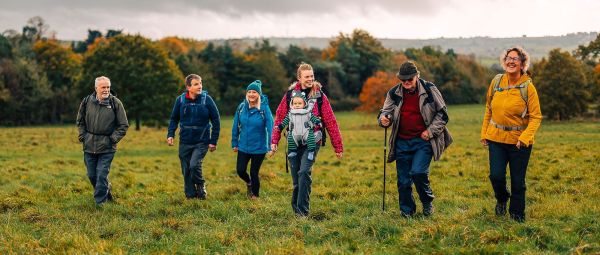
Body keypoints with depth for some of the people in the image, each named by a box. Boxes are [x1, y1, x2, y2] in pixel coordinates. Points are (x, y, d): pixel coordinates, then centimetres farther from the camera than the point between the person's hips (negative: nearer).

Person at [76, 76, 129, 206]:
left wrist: (113, 138, -7)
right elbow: (80, 121, 17)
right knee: (91, 175, 11)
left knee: (101, 175, -7)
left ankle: (100, 203, 3)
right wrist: (83, 136, 6)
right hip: (89, 146, 4)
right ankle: (106, 189, 37)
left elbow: (124, 125, 1)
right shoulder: (87, 102, 3)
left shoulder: (115, 103, -5)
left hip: (107, 147, -3)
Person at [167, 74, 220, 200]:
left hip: (202, 142, -3)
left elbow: (216, 120, -2)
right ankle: (190, 195, 23)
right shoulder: (180, 100, -2)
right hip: (185, 142, 3)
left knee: (194, 165, -21)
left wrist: (213, 141, -4)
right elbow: (174, 119, 10)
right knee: (186, 171, 7)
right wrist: (170, 134, -5)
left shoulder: (207, 99, -8)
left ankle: (201, 186, 7)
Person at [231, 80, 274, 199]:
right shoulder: (242, 107, -2)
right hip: (243, 147, 3)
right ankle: (249, 183, 36)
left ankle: (255, 195, 29)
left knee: (254, 172, 5)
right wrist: (234, 143, 8)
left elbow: (270, 127, -18)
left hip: (259, 148, -3)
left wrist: (271, 146, -25)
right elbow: (236, 126, 6)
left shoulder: (264, 108, -14)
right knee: (240, 170, 1)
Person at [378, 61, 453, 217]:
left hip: (423, 141, -3)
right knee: (403, 180, 4)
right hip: (402, 142, 3)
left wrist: (430, 131, -7)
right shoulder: (394, 93, 2)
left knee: (418, 172, -19)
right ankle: (407, 211, 22)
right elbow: (386, 111, 9)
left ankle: (428, 202, 8)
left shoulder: (429, 90, -4)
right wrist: (384, 119, -16)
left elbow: (442, 114, 2)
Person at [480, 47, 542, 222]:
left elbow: (536, 117, -8)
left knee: (518, 182, 6)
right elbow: (489, 109, 13)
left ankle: (517, 216, 25)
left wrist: (525, 137, -21)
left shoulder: (528, 86, -9)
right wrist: (484, 133, 10)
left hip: (519, 141, -2)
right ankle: (502, 198, 27)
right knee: (496, 175, -7)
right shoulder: (496, 82, 1)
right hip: (496, 137, 2)